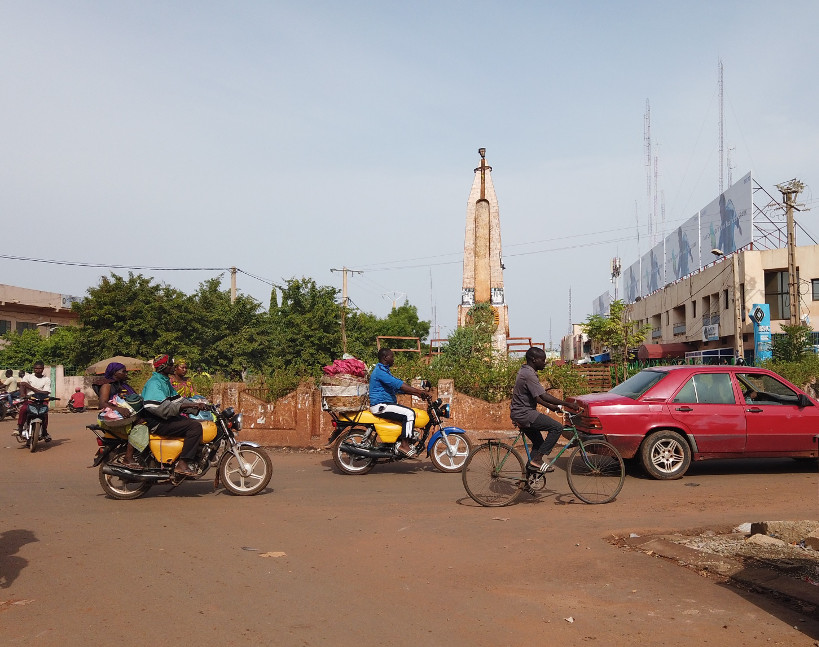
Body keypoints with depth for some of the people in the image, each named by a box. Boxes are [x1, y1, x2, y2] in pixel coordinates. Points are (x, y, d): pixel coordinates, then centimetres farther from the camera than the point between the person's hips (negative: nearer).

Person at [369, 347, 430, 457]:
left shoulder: (385, 370, 20)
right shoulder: (380, 371, -15)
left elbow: (399, 387, 19)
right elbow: (399, 385, -24)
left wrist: (417, 393, 9)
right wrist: (419, 391, -25)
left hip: (384, 405, 11)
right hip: (380, 406, -11)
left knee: (409, 413, 13)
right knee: (409, 413, -20)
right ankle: (404, 445, -20)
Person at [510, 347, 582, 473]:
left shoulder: (524, 371, 13)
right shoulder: (529, 375, -20)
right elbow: (544, 396, -26)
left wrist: (550, 406, 18)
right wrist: (567, 404, -22)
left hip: (520, 413, 10)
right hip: (524, 414, -10)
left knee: (539, 443, 16)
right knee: (557, 427, -13)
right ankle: (537, 459, -10)